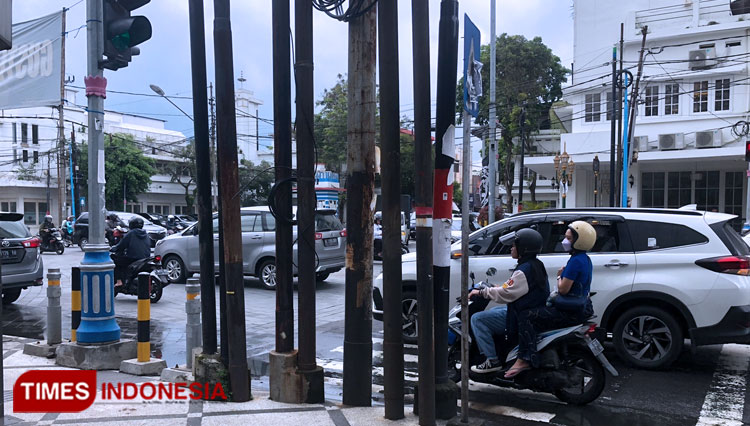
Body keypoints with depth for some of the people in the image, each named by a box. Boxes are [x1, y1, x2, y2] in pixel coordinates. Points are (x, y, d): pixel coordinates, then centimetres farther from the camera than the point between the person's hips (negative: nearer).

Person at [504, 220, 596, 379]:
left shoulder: (576, 261, -19)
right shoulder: (585, 259, 13)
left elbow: (563, 289, -21)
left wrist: (559, 276, -4)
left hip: (570, 312, -11)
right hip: (581, 308, 11)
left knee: (526, 316, -18)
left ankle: (525, 359, -25)